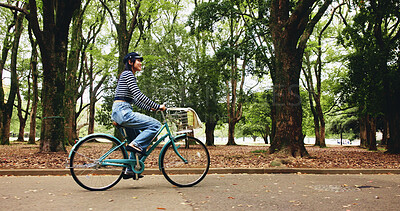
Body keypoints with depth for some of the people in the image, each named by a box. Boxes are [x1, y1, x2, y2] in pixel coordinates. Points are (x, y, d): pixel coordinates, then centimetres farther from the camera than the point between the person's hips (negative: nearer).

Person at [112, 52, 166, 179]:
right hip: (122, 111, -11)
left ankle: (130, 171, 22)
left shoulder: (129, 75, 23)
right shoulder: (128, 74, -8)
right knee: (155, 125, -15)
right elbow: (139, 95, -17)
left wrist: (150, 108, 17)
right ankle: (135, 145, -12)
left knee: (139, 139, 17)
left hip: (121, 112, 11)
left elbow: (134, 99, 24)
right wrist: (157, 106, -14)